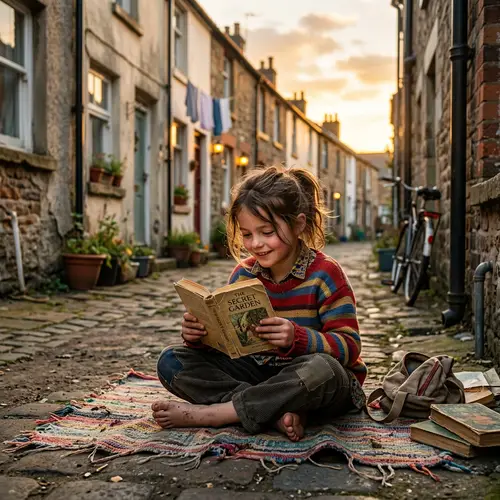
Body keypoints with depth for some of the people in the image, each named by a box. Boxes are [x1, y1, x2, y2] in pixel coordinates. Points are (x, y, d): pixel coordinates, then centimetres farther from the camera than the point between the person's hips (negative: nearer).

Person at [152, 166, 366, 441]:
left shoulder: (325, 273, -13)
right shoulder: (243, 274, 2)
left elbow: (350, 346, -18)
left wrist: (298, 338, -35)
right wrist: (198, 335, -18)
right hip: (259, 373, 5)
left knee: (320, 368, -42)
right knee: (171, 361, -9)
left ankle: (206, 413, -27)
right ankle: (278, 411, -25)